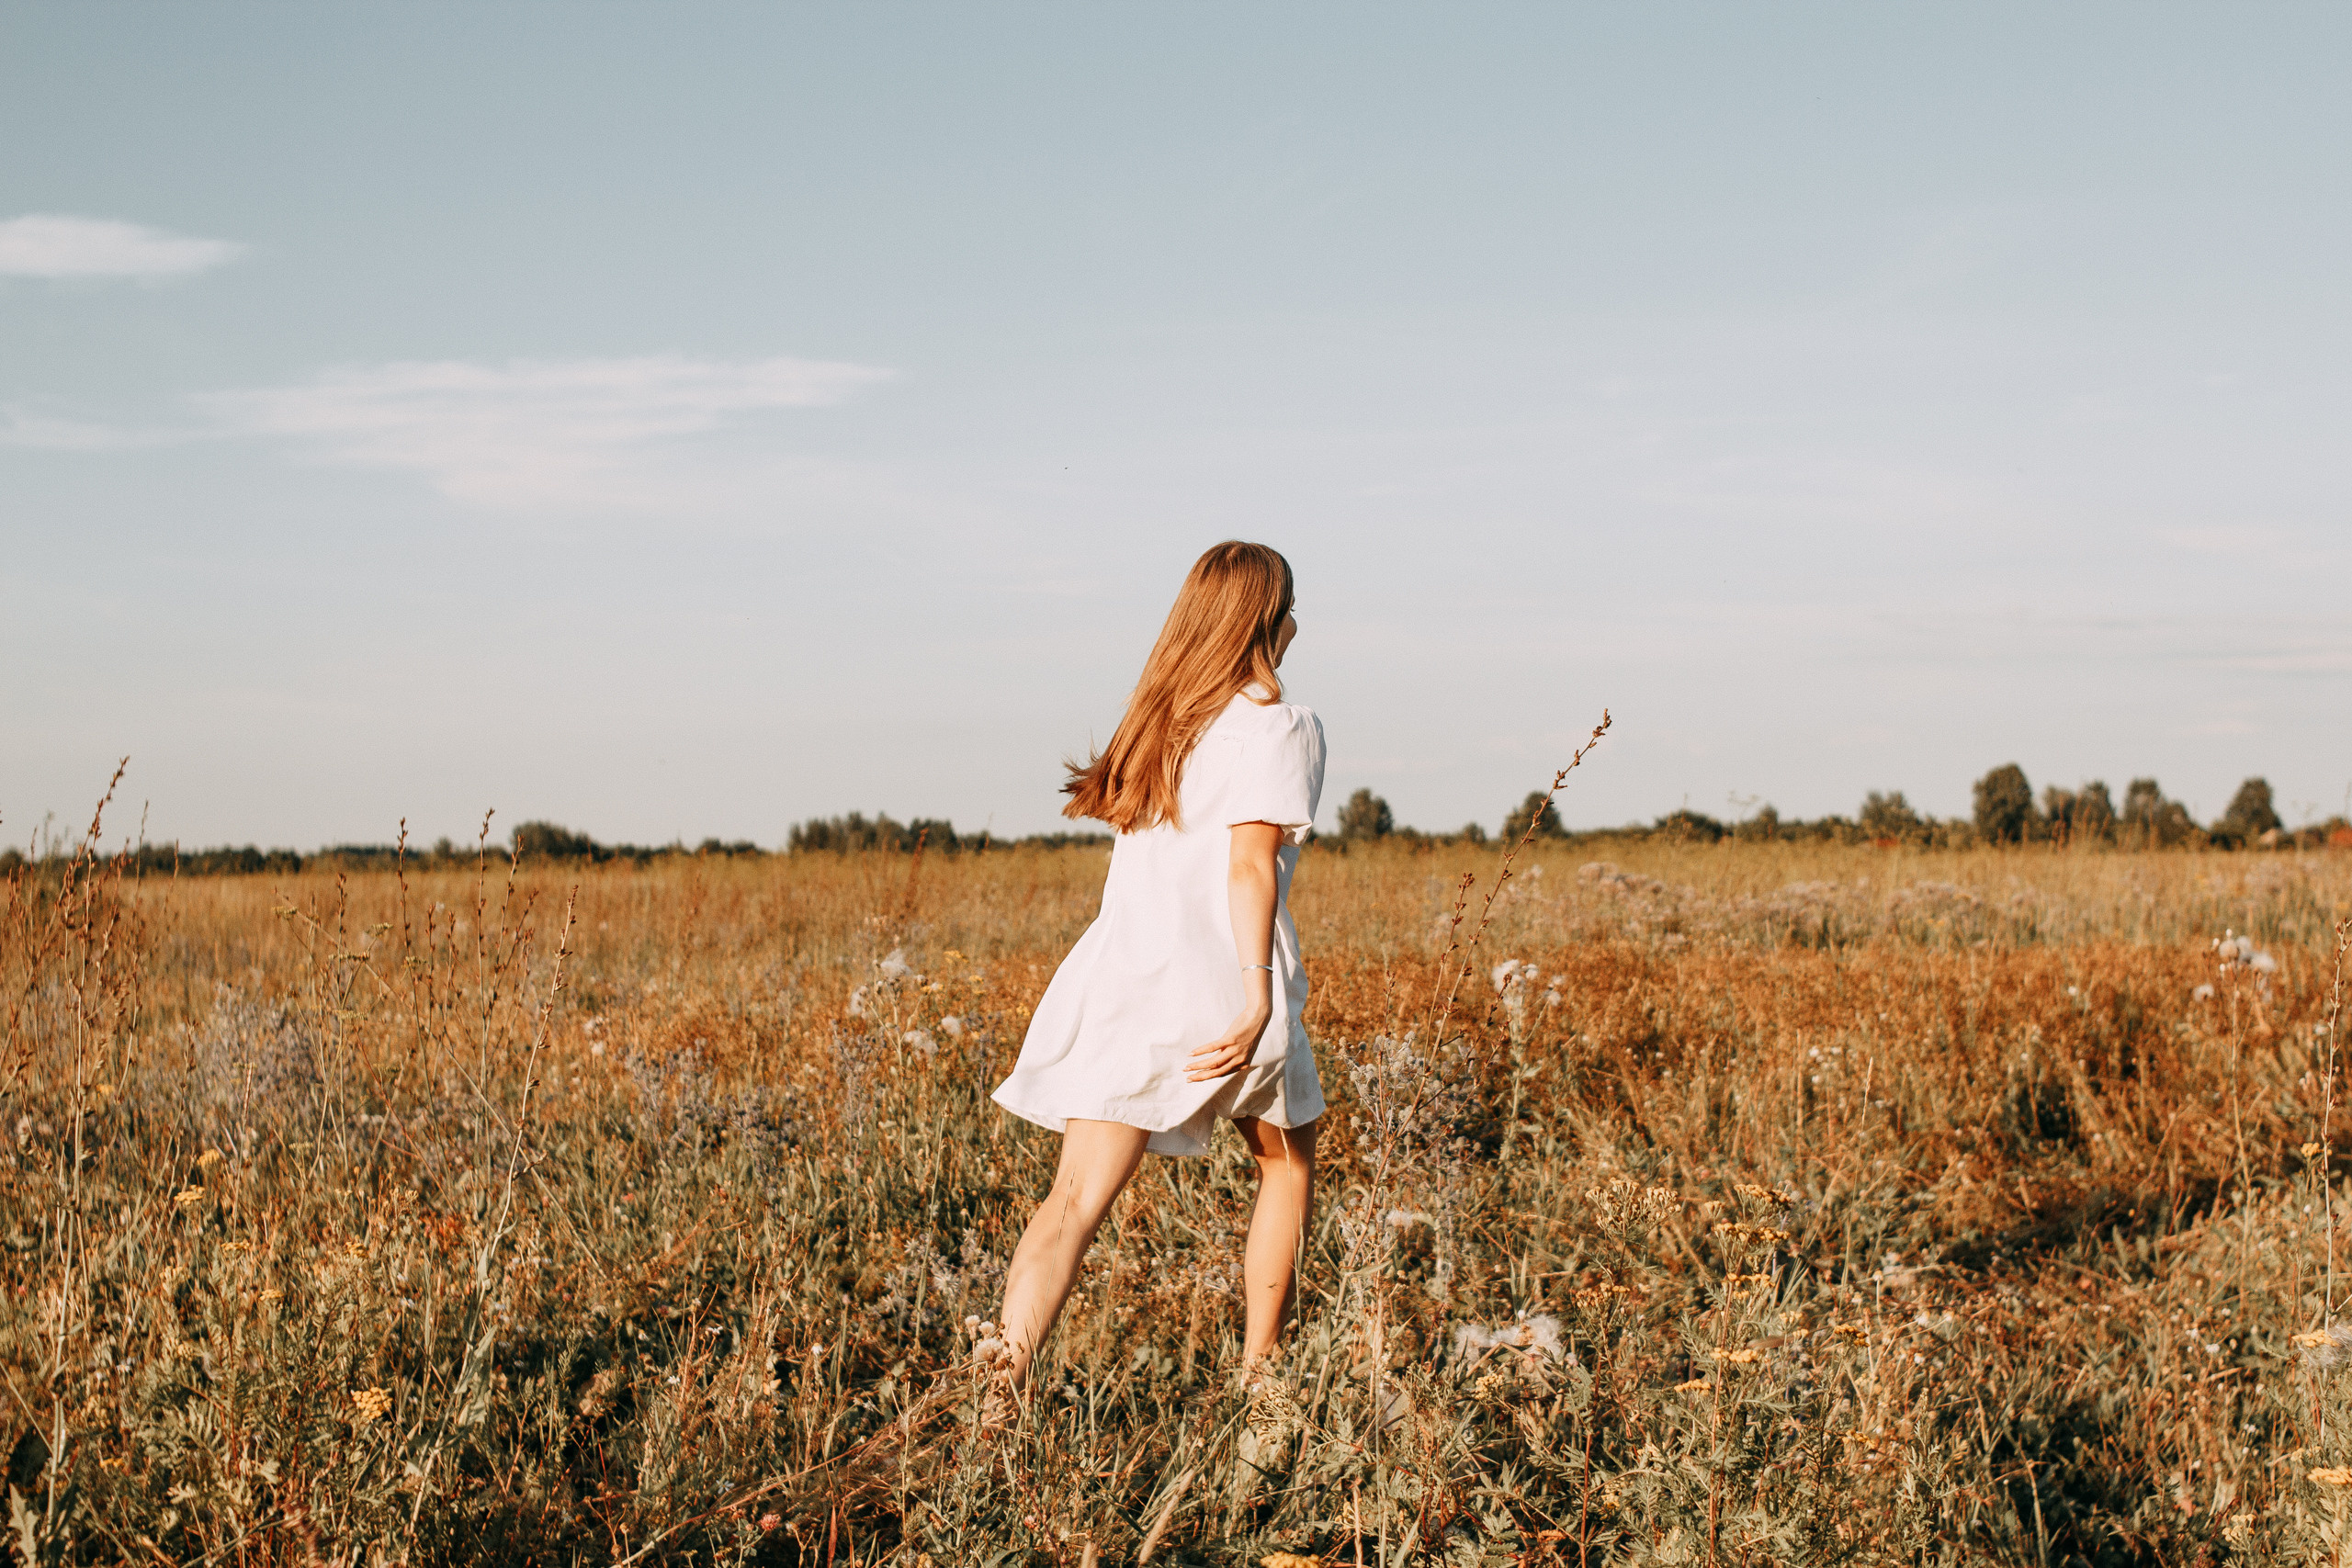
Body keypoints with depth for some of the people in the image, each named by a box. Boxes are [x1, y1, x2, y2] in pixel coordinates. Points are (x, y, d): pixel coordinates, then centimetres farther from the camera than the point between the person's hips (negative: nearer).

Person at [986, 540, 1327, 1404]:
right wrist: (1259, 1000, -21)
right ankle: (1257, 1375, 23)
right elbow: (1250, 863, -14)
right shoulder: (1281, 727, -3)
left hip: (1125, 975, 4)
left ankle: (1007, 1367, -24)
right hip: (1222, 986, -4)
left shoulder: (1157, 717, 17)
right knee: (1286, 1166, 21)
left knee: (1076, 1199, -5)